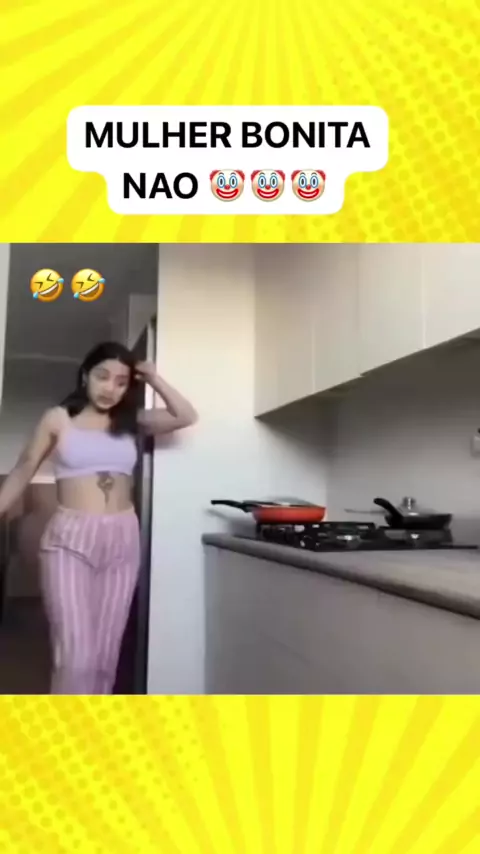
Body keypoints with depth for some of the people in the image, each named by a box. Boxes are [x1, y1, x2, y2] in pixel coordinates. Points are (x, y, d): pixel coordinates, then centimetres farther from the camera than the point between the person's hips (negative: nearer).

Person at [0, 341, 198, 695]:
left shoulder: (131, 422, 10)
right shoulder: (58, 419, 3)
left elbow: (186, 416, 3)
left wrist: (153, 378, 3)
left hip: (122, 540, 3)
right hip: (70, 538, -3)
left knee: (105, 657, 7)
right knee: (76, 656, -12)